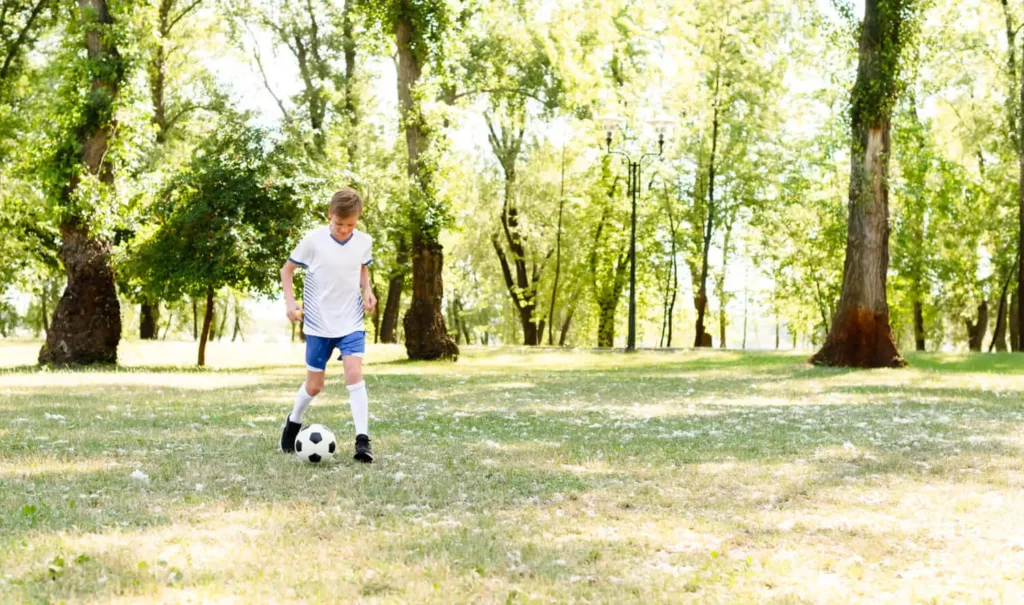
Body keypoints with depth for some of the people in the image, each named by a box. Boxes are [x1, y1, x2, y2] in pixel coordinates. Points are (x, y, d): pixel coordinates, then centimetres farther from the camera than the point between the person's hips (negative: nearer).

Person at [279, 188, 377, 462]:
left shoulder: (364, 242, -4)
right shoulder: (313, 240, -12)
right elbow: (287, 269, 0)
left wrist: (367, 291, -1)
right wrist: (289, 300, -13)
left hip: (351, 322, 1)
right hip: (318, 324, -1)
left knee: (355, 375, -18)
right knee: (314, 386, 8)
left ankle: (362, 439, -16)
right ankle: (293, 422, 38)